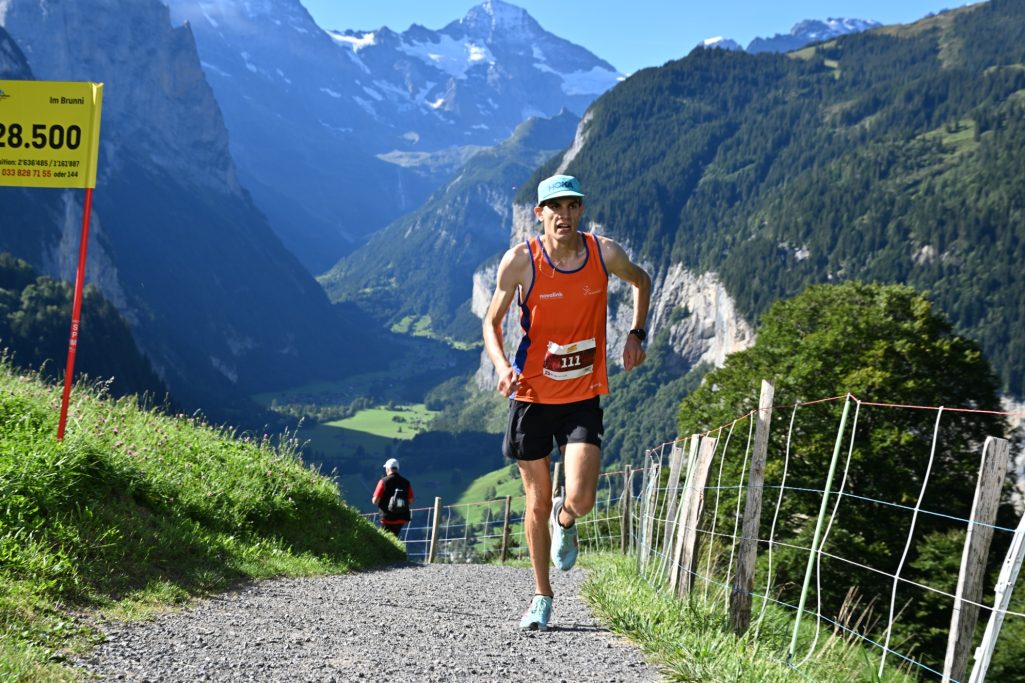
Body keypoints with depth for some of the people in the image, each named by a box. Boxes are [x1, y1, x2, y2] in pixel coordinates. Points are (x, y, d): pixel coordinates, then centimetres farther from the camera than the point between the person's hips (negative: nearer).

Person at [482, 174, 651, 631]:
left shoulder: (604, 253, -7)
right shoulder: (520, 261, -11)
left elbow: (641, 281, 15)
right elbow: (492, 321, 0)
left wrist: (636, 335, 4)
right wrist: (502, 365, -17)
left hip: (583, 396, 0)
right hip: (531, 394, 0)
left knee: (581, 500, -14)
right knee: (537, 503, 8)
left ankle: (565, 521, 25)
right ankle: (542, 595, 27)